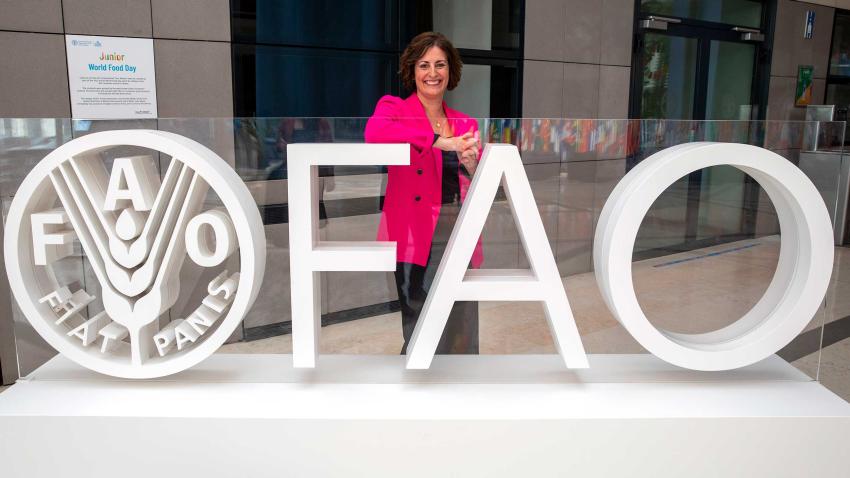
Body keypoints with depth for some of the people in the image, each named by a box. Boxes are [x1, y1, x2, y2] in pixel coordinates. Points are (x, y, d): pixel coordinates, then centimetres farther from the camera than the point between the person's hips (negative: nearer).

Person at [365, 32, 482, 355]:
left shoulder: (466, 124, 14)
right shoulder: (394, 107, 2)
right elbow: (374, 132, -24)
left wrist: (471, 166, -8)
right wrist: (440, 142, -27)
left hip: (460, 237, 5)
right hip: (416, 237, -4)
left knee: (462, 338, 8)